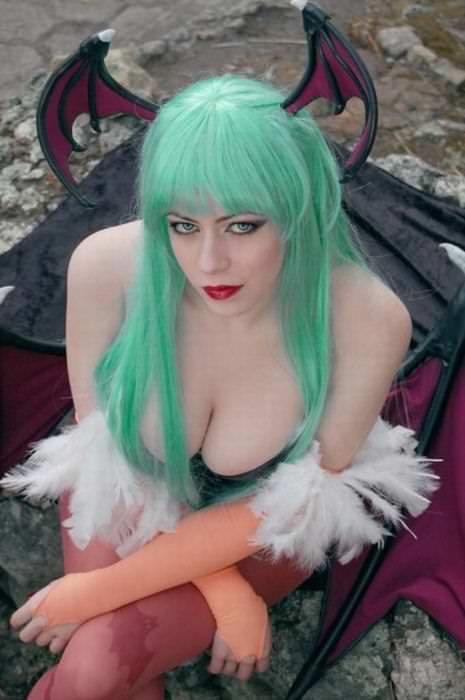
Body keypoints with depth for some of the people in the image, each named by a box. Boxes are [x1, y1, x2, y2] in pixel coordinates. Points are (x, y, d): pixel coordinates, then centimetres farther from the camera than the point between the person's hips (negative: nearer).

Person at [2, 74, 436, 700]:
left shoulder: (368, 321, -33)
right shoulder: (106, 266, -30)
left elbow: (283, 504, -20)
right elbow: (101, 441, -13)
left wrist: (103, 587, -19)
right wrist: (224, 590, -17)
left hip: (268, 528, -1)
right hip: (127, 495, 1)